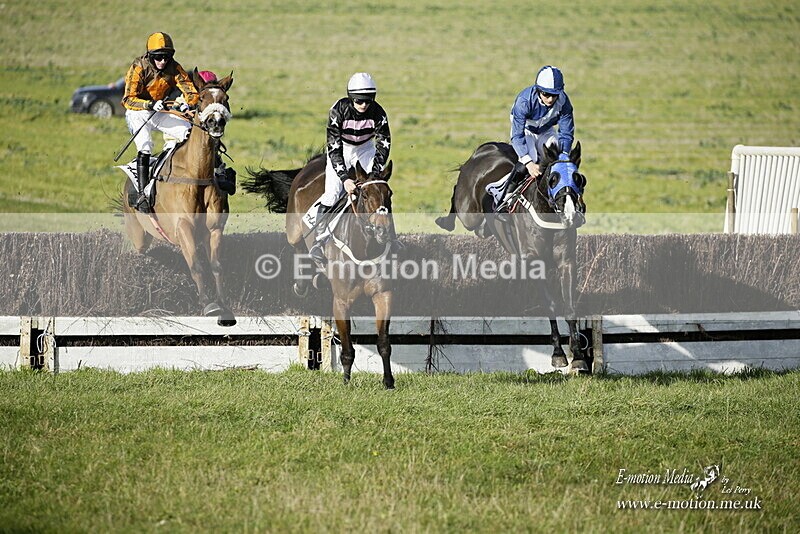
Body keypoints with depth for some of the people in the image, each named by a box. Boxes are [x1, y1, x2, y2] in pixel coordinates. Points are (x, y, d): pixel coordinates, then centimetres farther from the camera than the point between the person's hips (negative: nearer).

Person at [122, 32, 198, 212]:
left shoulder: (173, 68, -8)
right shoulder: (139, 68, -19)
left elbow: (191, 91, -10)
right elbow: (128, 99, -24)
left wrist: (188, 103, -34)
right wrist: (150, 105, -40)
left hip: (159, 112, 4)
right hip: (138, 112, -4)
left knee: (188, 131, -16)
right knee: (145, 146, -25)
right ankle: (142, 195, -25)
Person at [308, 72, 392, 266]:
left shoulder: (377, 113, -23)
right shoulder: (338, 110, -29)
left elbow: (384, 144, -20)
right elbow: (334, 147, -31)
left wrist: (374, 174, -32)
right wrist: (344, 178, -40)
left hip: (365, 148, 3)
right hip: (340, 150, -2)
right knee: (333, 192, -17)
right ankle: (319, 240, -10)